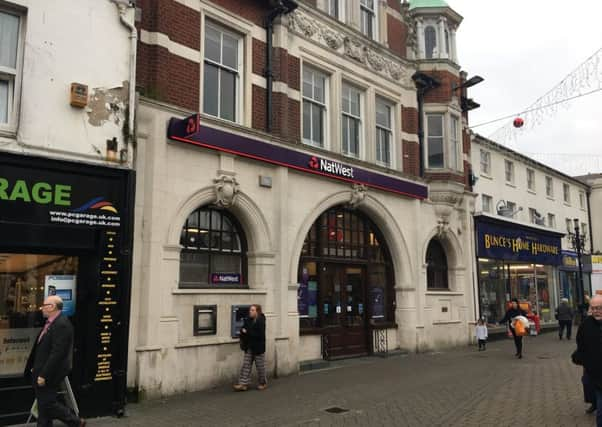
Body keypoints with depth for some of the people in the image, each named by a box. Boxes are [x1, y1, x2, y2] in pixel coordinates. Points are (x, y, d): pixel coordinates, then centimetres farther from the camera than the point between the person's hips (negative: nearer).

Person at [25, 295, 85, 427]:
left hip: (49, 374, -9)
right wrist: (35, 368, 17)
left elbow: (57, 353, -25)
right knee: (43, 405, 14)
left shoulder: (62, 324, -22)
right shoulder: (50, 322, 9)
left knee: (48, 404, -1)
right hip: (41, 372, 9)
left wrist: (44, 375, -23)